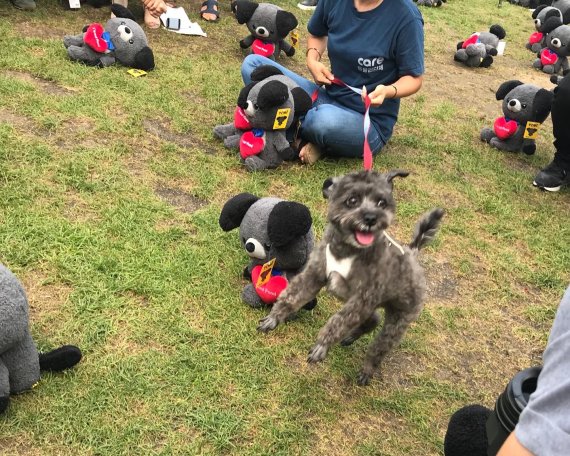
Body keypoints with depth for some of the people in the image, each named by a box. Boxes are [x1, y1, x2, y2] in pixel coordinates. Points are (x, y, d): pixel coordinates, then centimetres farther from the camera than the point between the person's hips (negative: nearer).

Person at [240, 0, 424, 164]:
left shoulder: (406, 15, -18)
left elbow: (414, 78, -10)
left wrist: (388, 91, -31)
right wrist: (312, 61, -5)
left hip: (370, 121, -5)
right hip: (328, 98, 5)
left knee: (326, 119, -40)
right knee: (253, 64, -5)